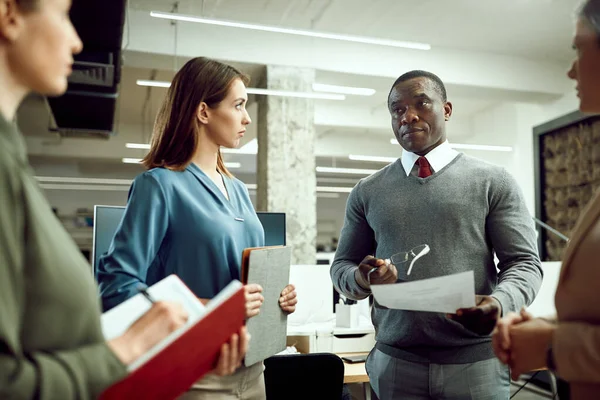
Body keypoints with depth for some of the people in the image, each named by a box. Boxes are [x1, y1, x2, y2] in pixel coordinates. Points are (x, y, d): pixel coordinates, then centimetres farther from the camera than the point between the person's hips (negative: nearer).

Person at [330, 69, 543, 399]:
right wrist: (362, 279, -15)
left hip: (476, 363, -1)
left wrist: (500, 302, -22)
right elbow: (341, 267, 8)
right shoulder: (366, 192, 7)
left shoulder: (493, 182, 1)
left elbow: (524, 262, -2)